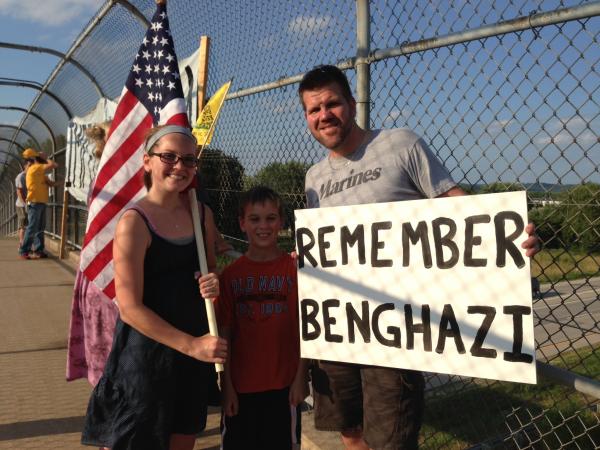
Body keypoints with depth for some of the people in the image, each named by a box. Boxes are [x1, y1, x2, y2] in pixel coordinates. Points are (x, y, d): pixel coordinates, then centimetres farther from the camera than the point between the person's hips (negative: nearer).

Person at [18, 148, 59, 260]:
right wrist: (45, 158, -4)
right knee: (32, 228, -9)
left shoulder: (40, 172, 18)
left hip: (41, 202, 10)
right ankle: (23, 251, -6)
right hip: (35, 203, -10)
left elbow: (50, 183, 15)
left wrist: (57, 183, -4)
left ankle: (38, 250, 15)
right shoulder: (35, 168, -11)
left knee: (40, 228, 11)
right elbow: (54, 165, -19)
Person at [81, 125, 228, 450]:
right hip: (147, 353, -6)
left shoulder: (202, 215, 3)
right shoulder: (134, 222, -15)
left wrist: (214, 285, -7)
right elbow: (131, 308, -17)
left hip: (196, 353, 6)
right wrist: (191, 345, -19)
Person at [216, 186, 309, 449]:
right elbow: (225, 334, 1)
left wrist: (301, 377, -5)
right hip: (241, 385, 1)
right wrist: (226, 383, -1)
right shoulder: (231, 274, 0)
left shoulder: (295, 268, -4)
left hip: (283, 384, -1)